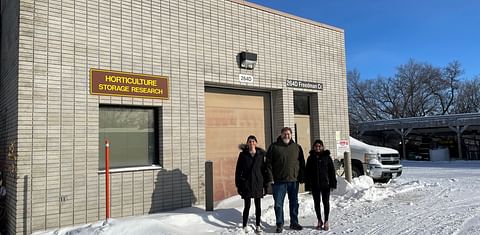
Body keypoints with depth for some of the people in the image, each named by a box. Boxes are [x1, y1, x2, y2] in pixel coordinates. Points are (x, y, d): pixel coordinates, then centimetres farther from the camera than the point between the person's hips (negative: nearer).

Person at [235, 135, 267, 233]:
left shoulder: (261, 154, 4)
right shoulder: (243, 154, 0)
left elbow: (263, 169, 5)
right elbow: (238, 170, 1)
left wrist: (265, 183, 1)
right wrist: (238, 184, -3)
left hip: (258, 183, 2)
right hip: (246, 184, -2)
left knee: (258, 206, 9)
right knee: (247, 206, 0)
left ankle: (258, 225, 22)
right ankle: (244, 226, 14)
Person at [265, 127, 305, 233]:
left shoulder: (297, 147, 8)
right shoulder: (274, 147, 0)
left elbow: (302, 163, 11)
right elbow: (268, 163, -3)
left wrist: (302, 177, 4)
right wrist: (270, 177, -10)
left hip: (294, 180, 3)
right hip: (279, 181, -2)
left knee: (294, 203, 12)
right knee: (278, 204, 3)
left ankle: (294, 223, 26)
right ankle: (279, 224, 15)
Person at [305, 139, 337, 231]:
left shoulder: (327, 157, -1)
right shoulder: (311, 158, 2)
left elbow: (332, 171, 0)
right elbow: (307, 173, 3)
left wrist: (333, 184, -5)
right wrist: (308, 185, -2)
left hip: (325, 184, -1)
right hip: (315, 185, 2)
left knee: (326, 202, 5)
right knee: (317, 203, 10)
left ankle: (326, 221, 18)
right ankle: (319, 221, 24)